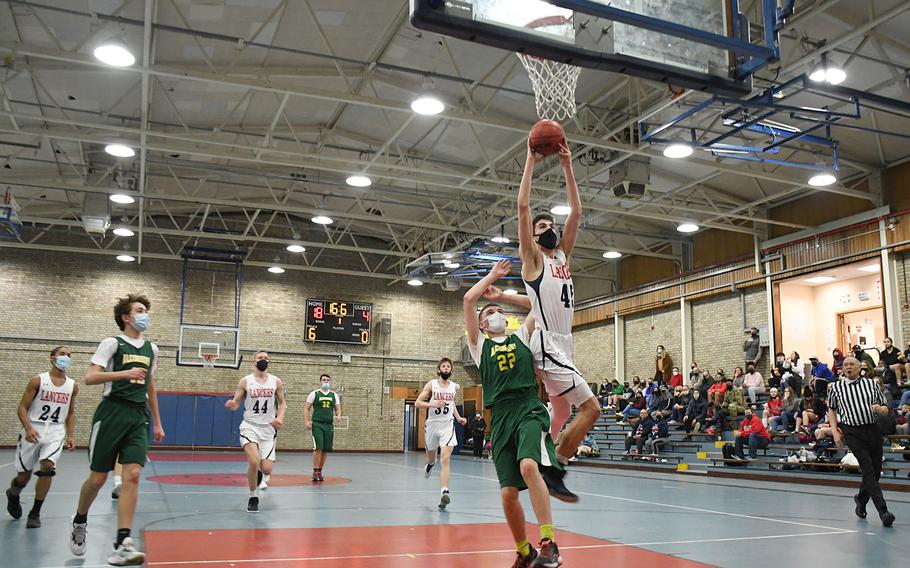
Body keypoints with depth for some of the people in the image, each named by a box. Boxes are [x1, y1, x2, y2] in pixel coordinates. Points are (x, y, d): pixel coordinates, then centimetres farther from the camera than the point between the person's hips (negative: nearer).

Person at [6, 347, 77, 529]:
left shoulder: (72, 386, 5)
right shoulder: (38, 380, -5)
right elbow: (22, 407, -6)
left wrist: (70, 435, 7)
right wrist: (28, 428, -21)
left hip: (55, 432, 2)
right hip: (33, 431, -2)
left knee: (47, 467, -20)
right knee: (24, 475, 6)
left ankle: (35, 513, -5)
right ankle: (12, 495, 44)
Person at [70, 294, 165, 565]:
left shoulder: (151, 348, 15)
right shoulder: (112, 343, -1)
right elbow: (90, 377, -11)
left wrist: (157, 423, 24)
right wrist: (125, 373, -25)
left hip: (138, 416, 4)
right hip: (112, 413, -4)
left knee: (132, 475, -10)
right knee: (98, 477, 3)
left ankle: (122, 545, -11)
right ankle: (79, 522, 33)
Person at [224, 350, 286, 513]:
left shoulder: (276, 382, 3)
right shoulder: (245, 381, -2)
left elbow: (282, 403, 12)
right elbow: (236, 403, 1)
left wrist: (280, 417, -7)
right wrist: (231, 405, -22)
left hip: (268, 429, 2)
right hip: (250, 426, -2)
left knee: (266, 469, -5)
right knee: (254, 461, -23)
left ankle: (257, 473, 35)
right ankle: (253, 498, 0)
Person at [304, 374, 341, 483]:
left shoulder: (334, 395, 11)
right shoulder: (314, 394, 1)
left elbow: (338, 409, 16)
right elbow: (306, 408, 2)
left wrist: (338, 416, -6)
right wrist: (307, 421, -9)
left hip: (329, 425, 4)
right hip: (317, 424, -4)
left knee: (325, 449, 5)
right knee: (318, 448, -13)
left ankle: (320, 471, 17)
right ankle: (315, 472, -5)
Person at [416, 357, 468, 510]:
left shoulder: (455, 387, 5)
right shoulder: (431, 384, -5)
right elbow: (417, 403, -8)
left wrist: (458, 417, 12)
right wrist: (432, 404, -24)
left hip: (447, 426, 0)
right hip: (432, 425, 0)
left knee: (445, 459, -17)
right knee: (431, 457, 19)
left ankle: (444, 493, -23)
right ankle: (430, 465, 57)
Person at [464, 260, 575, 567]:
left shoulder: (522, 337, 20)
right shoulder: (480, 344, 17)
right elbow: (468, 299, 8)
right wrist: (493, 275, 17)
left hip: (530, 410, -1)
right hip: (500, 418, 2)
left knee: (529, 466, -29)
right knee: (508, 493, -1)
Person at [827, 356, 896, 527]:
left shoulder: (871, 384, 9)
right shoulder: (836, 388, 6)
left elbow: (886, 409, 13)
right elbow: (831, 410, 16)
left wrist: (879, 409, -11)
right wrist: (835, 431, 5)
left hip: (873, 429, 3)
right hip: (852, 433, -3)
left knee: (876, 471, 7)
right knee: (868, 468, -14)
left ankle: (861, 498, 33)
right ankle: (883, 510, -16)